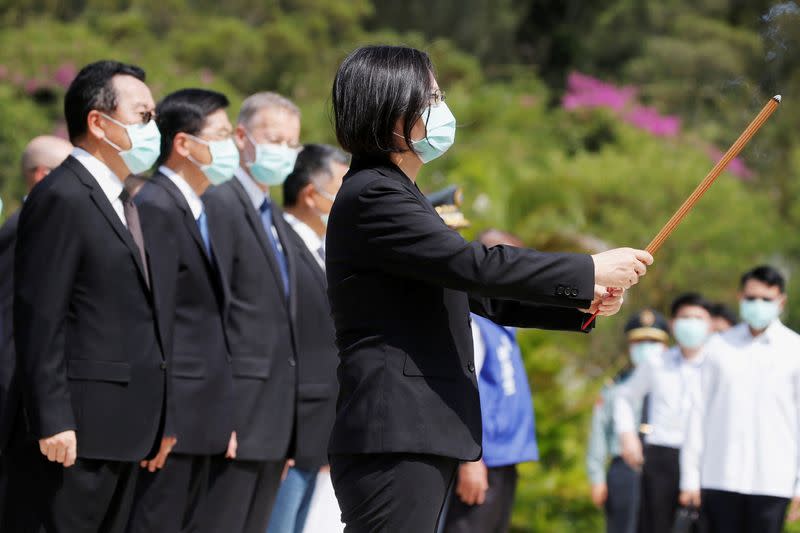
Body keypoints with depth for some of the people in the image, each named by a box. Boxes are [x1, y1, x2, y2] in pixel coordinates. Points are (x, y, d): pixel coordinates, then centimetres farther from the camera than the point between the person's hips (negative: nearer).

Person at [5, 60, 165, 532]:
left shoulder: (122, 204, 20)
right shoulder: (61, 198, -10)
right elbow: (39, 321, -16)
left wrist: (152, 423, 16)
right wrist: (52, 422, -21)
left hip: (122, 429, 10)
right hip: (76, 431, -10)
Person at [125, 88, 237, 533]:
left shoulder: (195, 213, 19)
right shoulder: (156, 209, -12)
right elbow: (153, 324, -18)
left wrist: (224, 419, 18)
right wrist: (158, 423, -21)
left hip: (199, 426, 10)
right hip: (171, 425, -10)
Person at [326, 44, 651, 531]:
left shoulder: (397, 196, 21)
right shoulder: (372, 197, -12)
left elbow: (479, 294, 23)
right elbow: (476, 266, -19)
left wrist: (580, 303, 11)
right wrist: (591, 272, -11)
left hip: (420, 439, 10)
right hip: (394, 440, -10)